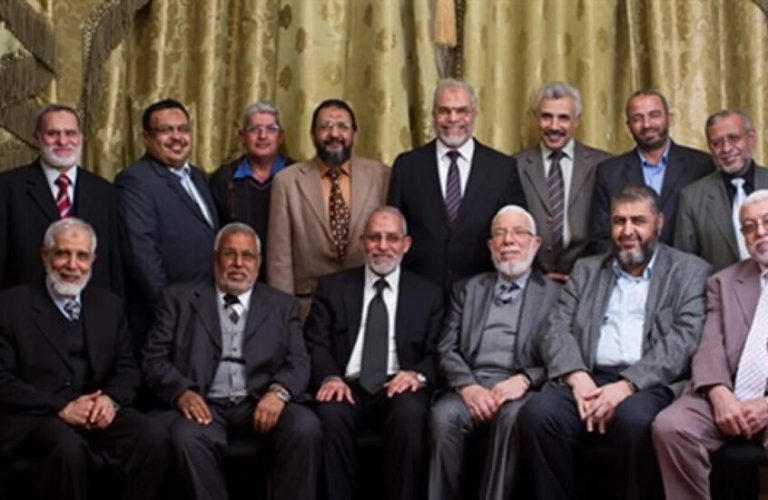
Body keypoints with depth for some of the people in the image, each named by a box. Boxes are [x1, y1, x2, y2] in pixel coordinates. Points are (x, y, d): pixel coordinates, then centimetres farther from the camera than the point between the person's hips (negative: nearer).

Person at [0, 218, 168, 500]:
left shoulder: (109, 305, 15)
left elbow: (127, 368, 14)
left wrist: (112, 399, -10)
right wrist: (61, 407, -16)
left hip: (98, 411, 4)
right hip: (36, 415, -4)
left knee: (154, 440, -24)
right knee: (69, 448, -36)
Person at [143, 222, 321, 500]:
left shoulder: (282, 305, 18)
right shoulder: (180, 298, 15)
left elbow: (298, 362, 8)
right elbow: (155, 358, 7)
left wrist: (278, 391, -15)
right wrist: (182, 391, -13)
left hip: (261, 405, 1)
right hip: (205, 405, -1)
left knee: (306, 426, -29)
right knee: (188, 437, -34)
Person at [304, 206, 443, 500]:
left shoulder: (428, 294, 17)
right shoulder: (332, 287, 17)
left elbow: (436, 352, 8)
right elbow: (315, 342, 7)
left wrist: (419, 374, -15)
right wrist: (330, 376, -15)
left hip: (398, 388, 0)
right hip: (348, 387, 0)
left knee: (410, 412, -34)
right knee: (331, 413, -33)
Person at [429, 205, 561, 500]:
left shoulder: (555, 294, 13)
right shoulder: (467, 290, 21)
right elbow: (447, 348, 10)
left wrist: (525, 380, -16)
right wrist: (468, 385, -10)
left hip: (520, 389, -2)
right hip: (471, 385, 2)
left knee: (513, 415, -36)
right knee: (444, 414, -31)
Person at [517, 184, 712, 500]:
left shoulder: (690, 272, 12)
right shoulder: (586, 270, 23)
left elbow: (684, 340, -3)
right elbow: (557, 331, 11)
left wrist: (628, 384, -17)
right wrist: (578, 378, -11)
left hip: (649, 385, -3)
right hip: (589, 382, 3)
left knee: (635, 417, -37)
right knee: (537, 412, -27)